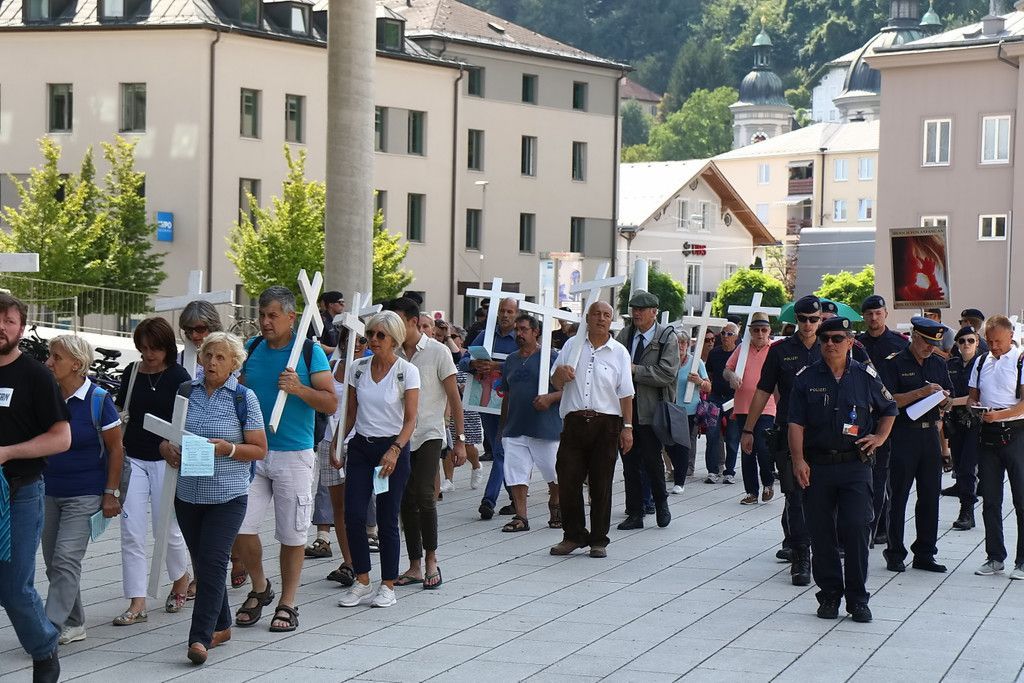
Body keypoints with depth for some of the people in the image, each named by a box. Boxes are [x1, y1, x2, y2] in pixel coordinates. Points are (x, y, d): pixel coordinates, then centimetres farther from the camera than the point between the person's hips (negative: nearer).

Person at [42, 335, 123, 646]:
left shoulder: (98, 400, -11)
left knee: (66, 559, -12)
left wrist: (111, 493, -8)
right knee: (53, 562, 9)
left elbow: (116, 448, -5)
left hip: (85, 494, -6)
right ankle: (74, 625, 21)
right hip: (49, 492, 6)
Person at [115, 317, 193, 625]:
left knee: (167, 529, 5)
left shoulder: (178, 377, -6)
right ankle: (137, 604, -2)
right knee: (131, 532, -4)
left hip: (165, 460, -4)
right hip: (132, 458, 4)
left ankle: (181, 580, 35)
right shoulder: (132, 372, 7)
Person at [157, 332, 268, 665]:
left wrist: (228, 449, -19)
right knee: (202, 561, 12)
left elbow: (259, 450, -3)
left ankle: (200, 638, -15)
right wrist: (167, 448, -5)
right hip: (188, 494, 5)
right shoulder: (186, 391, 8)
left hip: (227, 496, -4)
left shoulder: (243, 397, -3)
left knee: (212, 561, -13)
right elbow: (167, 434, 17)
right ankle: (221, 626, 27)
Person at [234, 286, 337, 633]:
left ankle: (287, 603, 17)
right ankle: (259, 588, 20)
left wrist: (299, 389, -20)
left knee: (292, 534, 3)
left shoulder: (310, 351, -3)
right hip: (252, 451, 3)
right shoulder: (251, 349, 8)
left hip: (294, 455, -3)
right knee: (240, 526, -3)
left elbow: (331, 403, -5)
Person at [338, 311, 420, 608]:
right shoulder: (358, 369, 5)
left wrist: (394, 451, -21)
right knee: (353, 516, -6)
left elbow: (410, 420, -8)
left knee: (387, 520, 0)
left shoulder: (407, 372, -7)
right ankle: (362, 583, 6)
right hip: (360, 447, 4)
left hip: (393, 448, -4)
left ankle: (388, 585, 11)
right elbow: (350, 414, 14)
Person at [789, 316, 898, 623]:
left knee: (856, 529, -7)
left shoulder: (865, 376, 4)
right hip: (818, 465, 1)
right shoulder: (806, 378, 3)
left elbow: (889, 409, 21)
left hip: (855, 464, -1)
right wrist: (799, 460, -10)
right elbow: (796, 424, -1)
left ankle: (857, 598, 2)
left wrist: (880, 437, 7)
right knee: (821, 532, 4)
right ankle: (829, 595, 16)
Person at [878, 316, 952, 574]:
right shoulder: (894, 364, -4)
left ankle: (925, 553, 14)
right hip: (903, 435, -5)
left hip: (930, 434, 5)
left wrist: (944, 400, -4)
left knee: (930, 495, 7)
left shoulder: (938, 364, 14)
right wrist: (921, 392, -19)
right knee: (899, 497, 0)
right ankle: (895, 554, 7)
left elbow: (947, 404, 20)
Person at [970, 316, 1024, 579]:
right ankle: (995, 557, 18)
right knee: (990, 501, 9)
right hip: (988, 436, 6)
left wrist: (999, 414, -24)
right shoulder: (981, 362, 13)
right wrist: (973, 408, -4)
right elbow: (973, 396, 19)